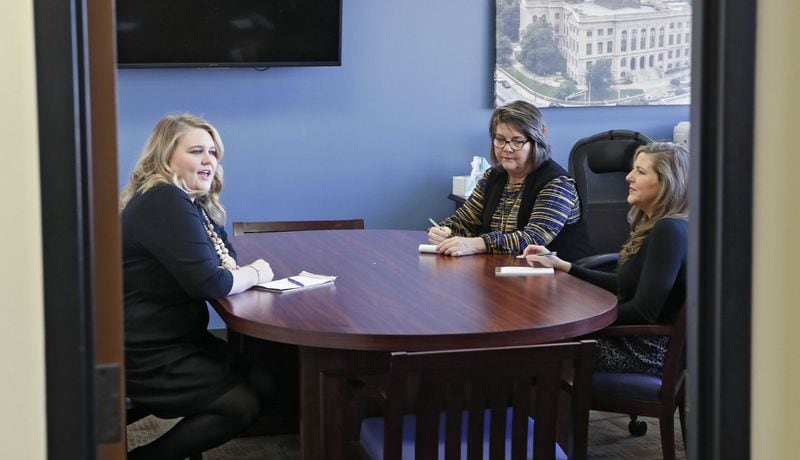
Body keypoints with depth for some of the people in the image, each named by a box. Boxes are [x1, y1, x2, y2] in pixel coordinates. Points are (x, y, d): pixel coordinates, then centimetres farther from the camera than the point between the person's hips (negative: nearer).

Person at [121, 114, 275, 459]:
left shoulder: (193, 202, 11)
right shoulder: (165, 203, -21)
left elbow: (224, 254, 20)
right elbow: (208, 284, -25)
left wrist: (230, 266, -5)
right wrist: (254, 274, -7)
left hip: (178, 337, 10)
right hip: (146, 354, -10)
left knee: (262, 385, 6)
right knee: (242, 405, -12)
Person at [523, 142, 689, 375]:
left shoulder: (669, 231, -19)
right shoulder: (651, 226, 12)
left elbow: (644, 312, -22)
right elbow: (621, 285, 18)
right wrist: (561, 264, 15)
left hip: (647, 353, -9)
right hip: (631, 338, 9)